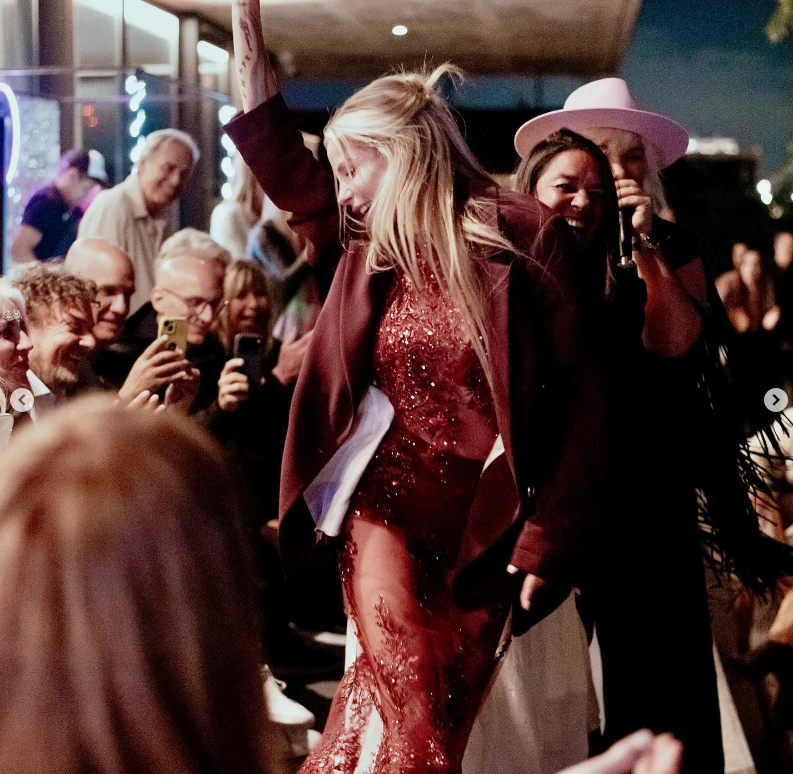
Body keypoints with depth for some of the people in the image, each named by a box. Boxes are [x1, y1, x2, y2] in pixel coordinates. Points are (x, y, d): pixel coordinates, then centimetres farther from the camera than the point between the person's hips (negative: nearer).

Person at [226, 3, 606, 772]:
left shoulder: (525, 239, -8)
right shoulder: (369, 246, 4)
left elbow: (579, 397, -8)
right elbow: (288, 173, 17)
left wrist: (549, 536, -12)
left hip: (483, 523, -1)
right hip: (386, 511, 1)